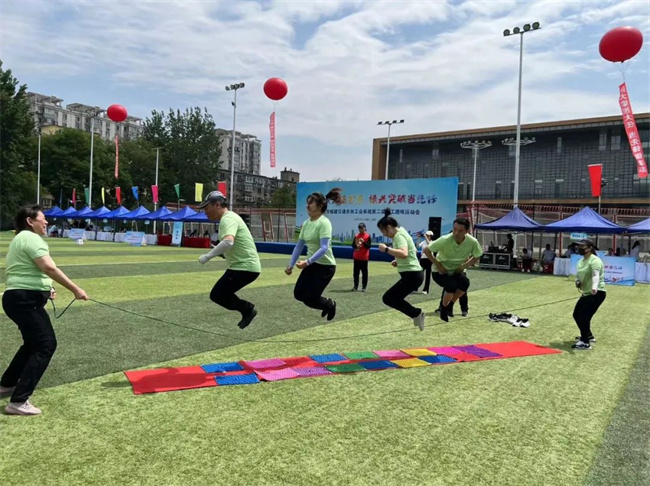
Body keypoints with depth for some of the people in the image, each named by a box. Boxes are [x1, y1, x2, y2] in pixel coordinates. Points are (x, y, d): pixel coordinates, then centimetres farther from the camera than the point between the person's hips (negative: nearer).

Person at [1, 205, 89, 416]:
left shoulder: (21, 239, 20)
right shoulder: (31, 238, -13)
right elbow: (49, 268, -26)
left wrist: (45, 289, 16)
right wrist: (75, 290, -27)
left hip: (19, 298, 11)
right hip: (25, 301, -11)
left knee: (33, 343, 24)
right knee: (46, 345, -12)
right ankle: (18, 401, -12)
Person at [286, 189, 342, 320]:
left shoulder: (324, 223, -20)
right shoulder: (306, 223, 4)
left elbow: (324, 248, -29)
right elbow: (299, 246, 9)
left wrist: (307, 262, -39)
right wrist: (291, 265, 4)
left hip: (326, 266, -7)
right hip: (312, 264, 7)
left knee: (310, 299, -6)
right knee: (299, 294, 5)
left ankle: (330, 304, 26)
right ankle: (326, 303, 30)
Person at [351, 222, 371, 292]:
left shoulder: (368, 236, -4)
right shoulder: (356, 236, 9)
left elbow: (369, 246, -9)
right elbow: (353, 244, 8)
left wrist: (364, 242, -24)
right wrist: (355, 246, -13)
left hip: (364, 257, -4)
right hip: (356, 257, 4)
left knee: (364, 272, 0)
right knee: (355, 272, 7)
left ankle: (364, 287, 6)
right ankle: (356, 286, 15)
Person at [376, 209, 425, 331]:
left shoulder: (399, 235, -17)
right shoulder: (402, 233, 15)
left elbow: (404, 253, -37)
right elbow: (413, 252, 29)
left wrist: (386, 249, -29)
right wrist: (399, 261, 17)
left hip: (412, 275, -11)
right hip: (414, 273, 11)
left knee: (388, 298, -8)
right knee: (393, 298, 18)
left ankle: (416, 313, 0)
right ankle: (417, 313, 23)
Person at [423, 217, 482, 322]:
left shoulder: (473, 242, -20)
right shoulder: (445, 240, -28)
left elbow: (476, 257, -1)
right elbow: (426, 250, -18)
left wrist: (463, 266, -14)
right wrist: (438, 265, -21)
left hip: (457, 271, 3)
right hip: (440, 271, -3)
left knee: (465, 283, -26)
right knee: (452, 286, -29)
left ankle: (450, 305, 1)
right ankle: (444, 309, 2)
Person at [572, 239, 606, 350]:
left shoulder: (594, 260, -18)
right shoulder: (581, 261, 11)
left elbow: (596, 275, -35)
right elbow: (580, 275, 22)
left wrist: (594, 287, -54)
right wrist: (577, 282, -1)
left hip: (597, 293, -10)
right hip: (586, 293, 10)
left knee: (584, 316, -18)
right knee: (577, 314, 14)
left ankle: (585, 343, -9)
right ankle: (589, 336, 35)